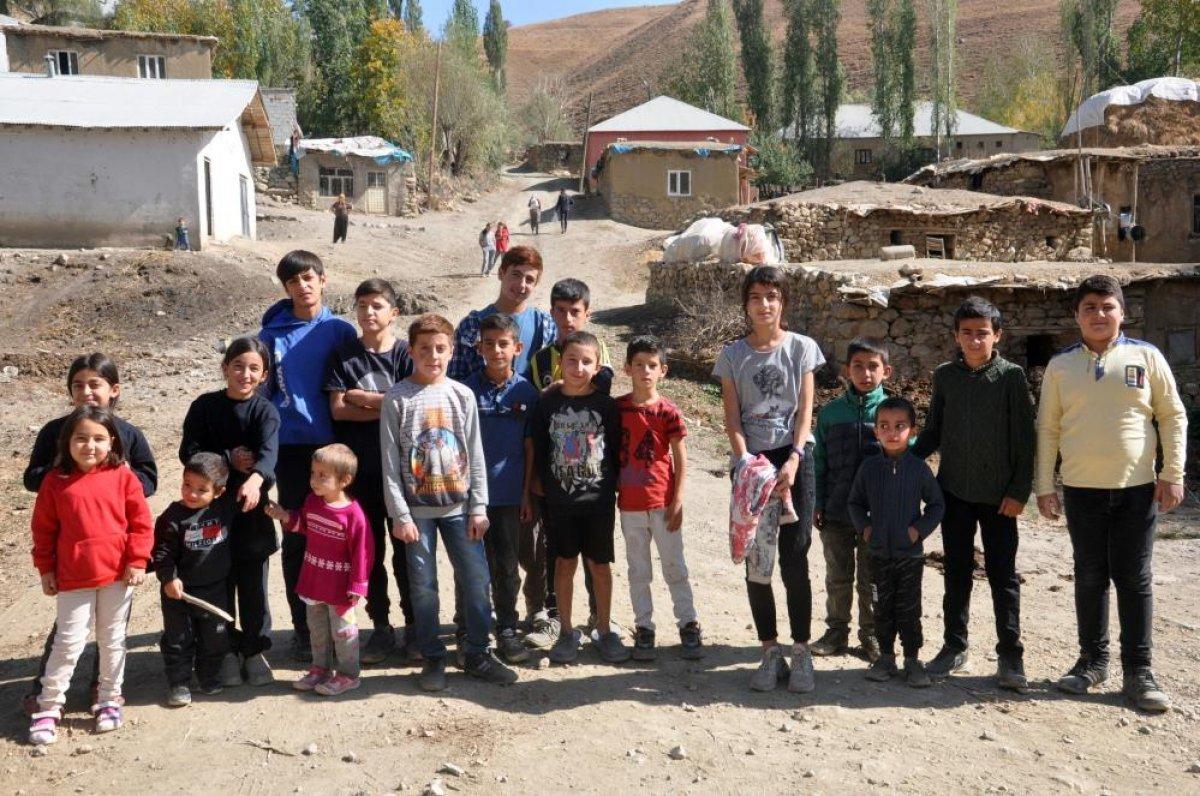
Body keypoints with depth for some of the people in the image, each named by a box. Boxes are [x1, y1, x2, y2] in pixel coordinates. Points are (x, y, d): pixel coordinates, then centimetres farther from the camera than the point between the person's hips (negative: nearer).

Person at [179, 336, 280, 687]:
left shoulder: (266, 411, -5)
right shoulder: (205, 406, 0)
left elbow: (268, 451, -23)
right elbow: (188, 451, -5)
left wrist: (255, 478, -43)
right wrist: (229, 460, -17)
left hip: (252, 508, -1)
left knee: (253, 586, 7)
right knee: (219, 584, 8)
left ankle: (255, 651, 21)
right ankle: (227, 651, 22)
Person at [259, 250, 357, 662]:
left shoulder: (341, 332, 3)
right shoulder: (272, 335, 3)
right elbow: (260, 392, 7)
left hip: (333, 445, 0)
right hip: (291, 447, 0)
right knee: (296, 538, 4)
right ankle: (302, 626, 13)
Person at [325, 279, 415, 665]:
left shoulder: (406, 354, 0)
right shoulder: (344, 354, 4)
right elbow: (337, 409, -5)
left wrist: (360, 397, -9)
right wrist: (385, 407, -10)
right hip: (359, 469, 2)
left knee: (405, 549, 6)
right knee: (368, 550, 8)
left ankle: (414, 626, 18)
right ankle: (380, 627, 20)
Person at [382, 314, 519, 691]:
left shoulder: (463, 395, 4)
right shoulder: (397, 398, -2)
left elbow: (475, 455, 5)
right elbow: (390, 461, -4)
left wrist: (478, 508, 1)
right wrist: (399, 514, -8)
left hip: (459, 507, 2)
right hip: (417, 508, -2)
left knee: (476, 580, 3)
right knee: (423, 586, 4)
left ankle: (478, 655, 17)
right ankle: (433, 659, 18)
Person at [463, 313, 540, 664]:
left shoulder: (526, 392, 0)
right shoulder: (468, 389, -3)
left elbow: (530, 447, 3)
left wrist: (527, 493, 2)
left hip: (508, 493, 1)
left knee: (506, 565, 9)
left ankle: (506, 629, 22)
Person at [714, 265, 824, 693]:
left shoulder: (801, 347, 3)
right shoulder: (733, 355, 5)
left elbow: (805, 411, -1)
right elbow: (732, 418, 1)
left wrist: (793, 460, -15)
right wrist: (744, 459, -15)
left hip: (794, 457, -1)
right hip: (751, 461, 2)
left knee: (795, 558, -5)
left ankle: (801, 654, 6)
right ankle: (771, 653, 14)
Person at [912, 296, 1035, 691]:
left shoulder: (1011, 376, -5)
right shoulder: (945, 376, 4)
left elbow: (1024, 439, -5)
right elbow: (933, 431, 10)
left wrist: (1020, 490, -9)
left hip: (998, 494, -3)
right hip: (954, 490, 3)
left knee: (1002, 573, 4)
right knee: (957, 572, 11)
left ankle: (1010, 655, 12)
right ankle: (954, 646, 22)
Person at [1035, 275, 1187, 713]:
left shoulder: (1146, 356, 0)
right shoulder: (1060, 365, 4)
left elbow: (1173, 416, 4)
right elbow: (1047, 428, 6)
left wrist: (1173, 474, -2)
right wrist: (1044, 486, 3)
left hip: (1137, 489, -1)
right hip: (1081, 491, 1)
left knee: (1135, 580, 4)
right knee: (1089, 578, 10)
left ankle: (1138, 670, 13)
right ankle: (1092, 660, 22)